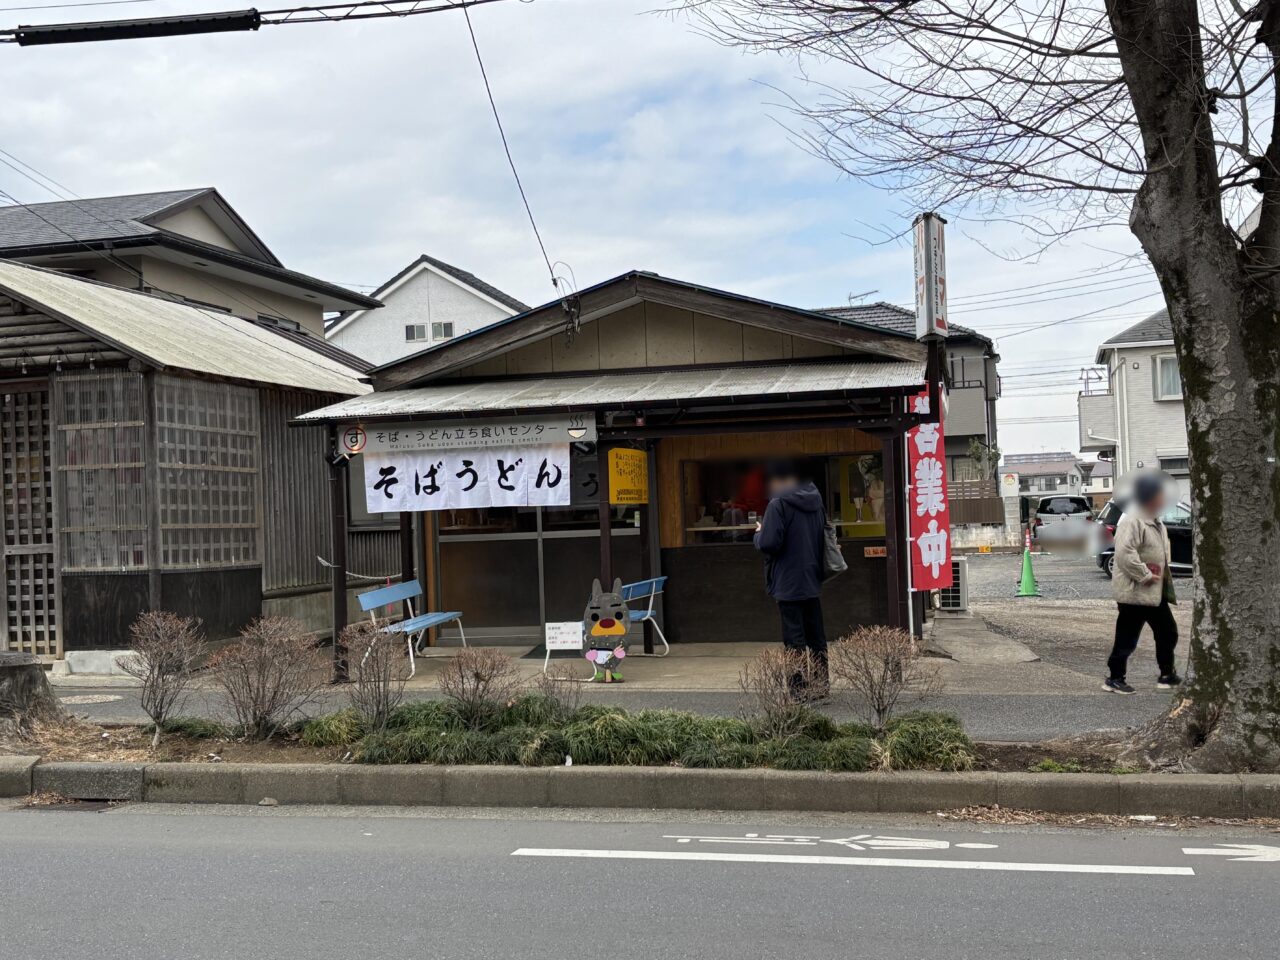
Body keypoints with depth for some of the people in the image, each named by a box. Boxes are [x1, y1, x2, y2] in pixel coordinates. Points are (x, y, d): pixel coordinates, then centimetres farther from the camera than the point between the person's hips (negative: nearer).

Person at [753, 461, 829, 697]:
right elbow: (824, 537, 16)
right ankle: (820, 684, 20)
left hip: (788, 583, -7)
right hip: (813, 580, 7)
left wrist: (759, 533, -1)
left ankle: (798, 687, 0)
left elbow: (768, 544, -21)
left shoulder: (778, 505, -16)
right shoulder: (815, 501, 8)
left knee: (794, 638, -2)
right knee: (816, 636, 14)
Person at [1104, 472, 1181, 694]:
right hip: (1134, 591, -10)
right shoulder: (1131, 522, -19)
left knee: (1167, 633, 15)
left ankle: (1167, 675, 27)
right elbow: (1124, 553, -29)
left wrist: (1162, 577, 13)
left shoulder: (1155, 522, 14)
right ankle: (1114, 679, 8)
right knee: (1127, 638, -2)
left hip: (1155, 592, 10)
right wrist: (1145, 575, -25)